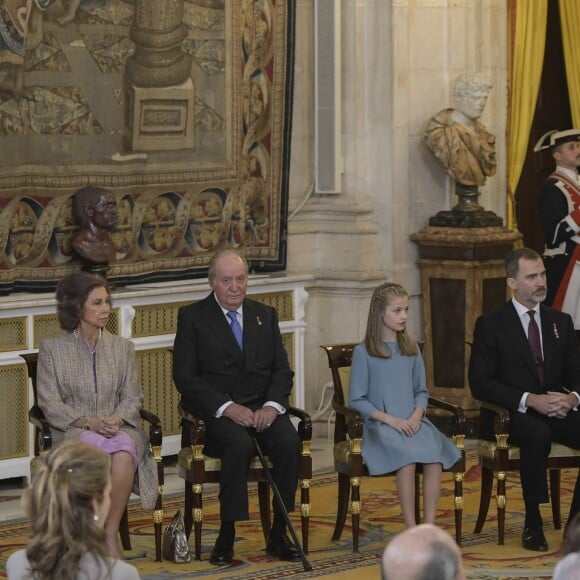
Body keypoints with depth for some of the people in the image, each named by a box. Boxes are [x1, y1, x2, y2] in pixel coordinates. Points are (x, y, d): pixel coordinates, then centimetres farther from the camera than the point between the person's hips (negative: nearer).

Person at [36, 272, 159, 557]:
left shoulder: (122, 347, 15)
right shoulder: (52, 349, 6)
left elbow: (133, 397, 11)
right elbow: (50, 404, 0)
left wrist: (117, 418, -13)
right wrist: (89, 422, -16)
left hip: (119, 427, 2)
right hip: (73, 431, -2)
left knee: (124, 454, -36)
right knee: (101, 450, -39)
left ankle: (109, 534, -27)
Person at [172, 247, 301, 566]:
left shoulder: (265, 315, 17)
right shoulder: (192, 317, 3)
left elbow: (282, 369, 11)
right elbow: (185, 377, -5)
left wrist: (272, 405, -10)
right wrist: (227, 407, -17)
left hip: (263, 408, 4)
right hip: (217, 411, -4)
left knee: (290, 442, -28)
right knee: (239, 445, -35)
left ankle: (278, 534, -18)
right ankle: (226, 537, -26)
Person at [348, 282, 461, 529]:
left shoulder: (411, 349, 15)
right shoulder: (363, 352, 0)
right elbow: (357, 400, -2)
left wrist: (417, 415, -5)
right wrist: (390, 419, -13)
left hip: (412, 422, 4)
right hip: (381, 425, -4)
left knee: (434, 455, -28)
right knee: (408, 458, -34)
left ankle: (429, 527, -27)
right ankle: (411, 530, -29)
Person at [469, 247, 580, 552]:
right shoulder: (491, 324, 0)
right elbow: (480, 383, -9)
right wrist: (530, 400, -21)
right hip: (512, 415, -5)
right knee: (538, 434, -38)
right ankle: (533, 524, -29)